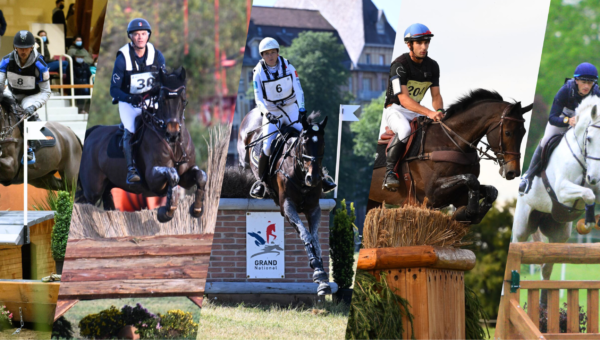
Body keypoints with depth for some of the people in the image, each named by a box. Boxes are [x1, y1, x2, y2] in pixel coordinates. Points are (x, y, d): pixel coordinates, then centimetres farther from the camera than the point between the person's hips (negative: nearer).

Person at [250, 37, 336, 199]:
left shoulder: (287, 67, -4)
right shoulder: (259, 73, -6)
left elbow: (298, 89, -8)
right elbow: (259, 98, -11)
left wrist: (301, 108, -24)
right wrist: (267, 113, -29)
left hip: (291, 109, 1)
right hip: (271, 113, -1)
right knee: (268, 147, -16)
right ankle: (261, 182, 1)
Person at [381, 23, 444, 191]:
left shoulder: (432, 66, 4)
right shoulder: (400, 65, -18)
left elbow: (436, 95, 6)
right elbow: (403, 98, -27)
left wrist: (439, 111, -18)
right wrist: (429, 113, -38)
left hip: (416, 111, 7)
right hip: (396, 109, -7)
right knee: (404, 130, -38)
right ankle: (389, 173, -31)